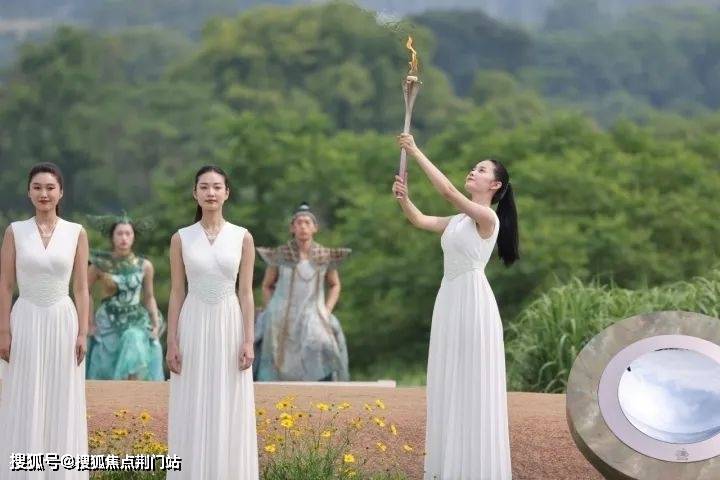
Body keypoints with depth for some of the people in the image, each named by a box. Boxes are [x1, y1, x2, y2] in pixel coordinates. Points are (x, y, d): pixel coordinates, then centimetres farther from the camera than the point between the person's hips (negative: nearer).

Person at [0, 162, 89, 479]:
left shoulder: (76, 233, 3)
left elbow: (81, 288, 3)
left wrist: (82, 333, -3)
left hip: (63, 322, 1)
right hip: (26, 322, -1)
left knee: (62, 404, 4)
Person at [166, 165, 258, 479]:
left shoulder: (242, 238, 3)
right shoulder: (181, 239, 3)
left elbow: (245, 292, 2)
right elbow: (177, 293, 3)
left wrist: (249, 341, -5)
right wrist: (171, 343, -3)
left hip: (229, 326, 0)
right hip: (194, 327, 0)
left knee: (229, 412, 1)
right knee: (193, 414, 1)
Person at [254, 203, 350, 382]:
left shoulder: (326, 257, -1)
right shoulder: (279, 255, -3)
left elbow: (335, 285, 16)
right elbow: (267, 286, 11)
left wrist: (326, 313, 2)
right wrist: (272, 314, 1)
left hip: (313, 319, 1)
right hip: (281, 322, 0)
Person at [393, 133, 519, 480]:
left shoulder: (487, 217, -10)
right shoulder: (459, 220, 15)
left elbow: (447, 190, -21)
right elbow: (422, 221, 13)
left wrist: (416, 153, -18)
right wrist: (404, 198, -6)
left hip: (472, 302, -9)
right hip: (449, 300, 9)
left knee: (473, 383, -5)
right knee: (450, 383, 10)